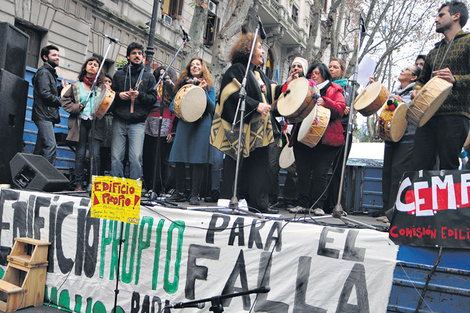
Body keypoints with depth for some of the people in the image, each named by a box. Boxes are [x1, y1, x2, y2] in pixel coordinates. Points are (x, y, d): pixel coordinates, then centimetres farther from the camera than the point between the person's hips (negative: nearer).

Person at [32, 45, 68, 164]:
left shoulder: (50, 73, 26)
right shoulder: (44, 72, -5)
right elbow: (45, 94, -17)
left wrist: (61, 88, 11)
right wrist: (61, 101, -8)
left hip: (48, 116, 10)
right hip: (44, 115, -10)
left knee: (41, 147, 9)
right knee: (51, 145, -19)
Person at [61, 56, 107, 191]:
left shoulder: (102, 87, 13)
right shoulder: (76, 85, 13)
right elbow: (65, 100, 13)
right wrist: (77, 108, -3)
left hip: (96, 124, 0)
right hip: (81, 122, 1)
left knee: (95, 155, -8)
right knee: (80, 153, 2)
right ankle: (79, 183, 9)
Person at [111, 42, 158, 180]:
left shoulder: (149, 77, 12)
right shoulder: (119, 74, 15)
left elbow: (153, 97, 6)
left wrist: (140, 95, -11)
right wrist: (118, 95, -4)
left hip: (138, 123, -1)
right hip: (119, 121, 1)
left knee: (136, 157, -8)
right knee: (116, 157, 0)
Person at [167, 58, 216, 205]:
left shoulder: (209, 87, 10)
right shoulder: (183, 84, 17)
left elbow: (212, 108, 0)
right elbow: (172, 105, 16)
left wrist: (203, 91, -10)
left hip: (202, 125, -2)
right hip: (184, 124, 3)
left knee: (198, 160, -5)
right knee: (179, 158, 0)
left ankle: (194, 194, 2)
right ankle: (179, 192, 13)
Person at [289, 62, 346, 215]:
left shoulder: (334, 90, 11)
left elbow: (340, 109, -3)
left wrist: (325, 102, -19)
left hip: (325, 138, -4)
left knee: (320, 172, -6)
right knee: (303, 171, 1)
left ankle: (317, 205, 1)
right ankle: (303, 204, 7)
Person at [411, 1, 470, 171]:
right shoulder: (434, 52, 27)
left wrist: (455, 80, -24)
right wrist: (417, 90, 12)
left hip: (453, 117, -6)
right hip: (427, 117, 6)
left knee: (448, 169, -8)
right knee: (419, 168, -1)